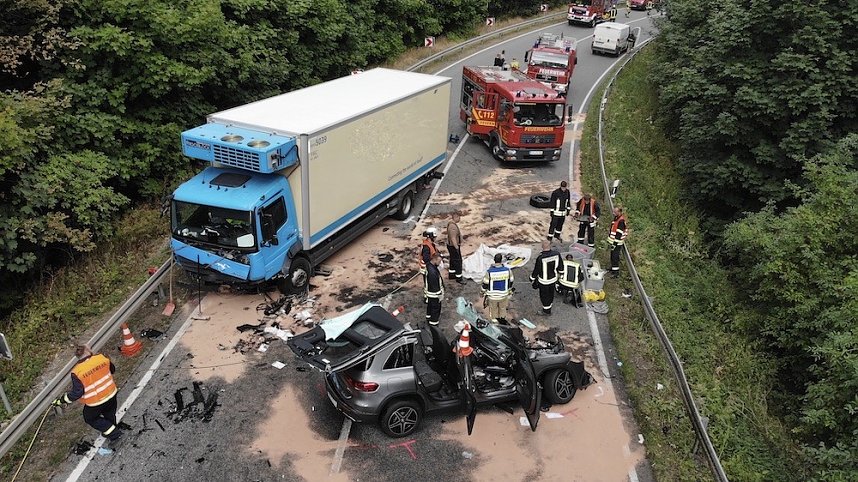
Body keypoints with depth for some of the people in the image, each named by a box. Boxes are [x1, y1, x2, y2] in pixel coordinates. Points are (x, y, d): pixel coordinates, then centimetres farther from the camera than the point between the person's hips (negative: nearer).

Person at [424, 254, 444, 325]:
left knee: (430, 305, 30)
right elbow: (434, 286, -29)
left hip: (429, 291, 10)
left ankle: (429, 317, 51)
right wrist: (439, 294, -17)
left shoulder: (428, 265, -7)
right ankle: (433, 323, 24)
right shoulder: (432, 272, -38)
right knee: (435, 308, 9)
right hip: (434, 293, -10)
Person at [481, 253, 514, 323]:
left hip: (492, 296, -2)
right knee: (503, 308, 27)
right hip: (504, 295, 2)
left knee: (493, 309, 23)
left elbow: (485, 284, -12)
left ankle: (494, 320, 42)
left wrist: (482, 292, 7)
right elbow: (511, 281, -2)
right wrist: (509, 290, 18)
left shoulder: (489, 272, -26)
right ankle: (502, 319, 47)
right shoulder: (508, 271, -20)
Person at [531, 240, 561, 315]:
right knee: (551, 293, 25)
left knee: (544, 295, 16)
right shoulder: (556, 254, -16)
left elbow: (536, 270, -19)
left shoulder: (540, 258, -31)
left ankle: (546, 310, 34)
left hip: (544, 281, -5)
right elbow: (560, 267, 0)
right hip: (553, 278, 5)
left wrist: (532, 279, -2)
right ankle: (549, 307, 46)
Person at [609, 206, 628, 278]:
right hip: (614, 241, 10)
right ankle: (613, 268, 36)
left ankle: (616, 272, 0)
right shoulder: (616, 218, 7)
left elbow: (619, 234, -24)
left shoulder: (621, 221, -24)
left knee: (615, 257, -6)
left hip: (617, 242, -10)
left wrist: (614, 243, -22)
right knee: (613, 255, 21)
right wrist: (612, 242, 24)